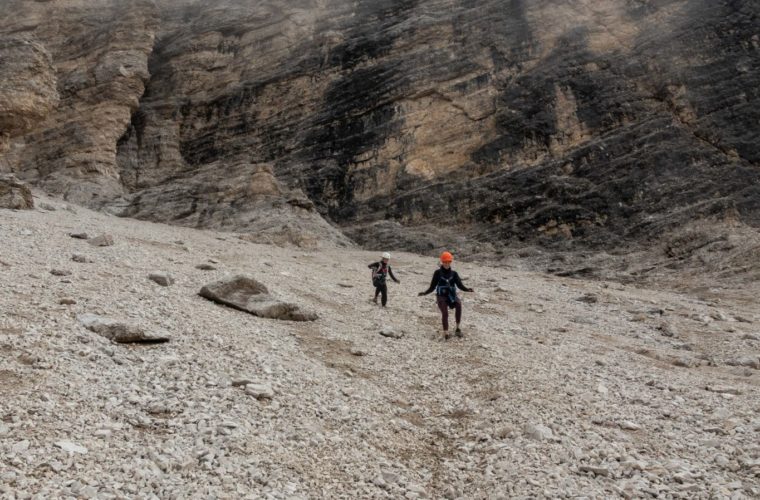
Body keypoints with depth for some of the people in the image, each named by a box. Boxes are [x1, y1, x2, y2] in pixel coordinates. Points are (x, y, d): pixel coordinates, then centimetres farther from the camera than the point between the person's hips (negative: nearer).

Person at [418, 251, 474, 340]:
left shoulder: (454, 273, 5)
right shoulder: (438, 273, 0)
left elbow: (460, 285, -3)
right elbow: (432, 286, 3)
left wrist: (467, 289, -23)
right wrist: (425, 292, -13)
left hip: (452, 295, 1)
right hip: (441, 296, -1)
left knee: (459, 304, -30)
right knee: (445, 312, -25)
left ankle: (458, 328, -19)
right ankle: (445, 333, -18)